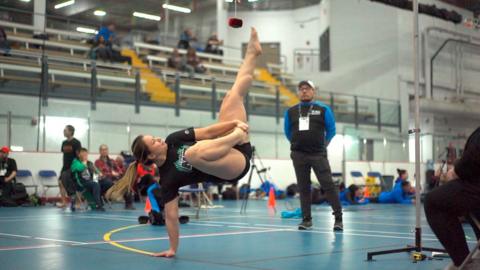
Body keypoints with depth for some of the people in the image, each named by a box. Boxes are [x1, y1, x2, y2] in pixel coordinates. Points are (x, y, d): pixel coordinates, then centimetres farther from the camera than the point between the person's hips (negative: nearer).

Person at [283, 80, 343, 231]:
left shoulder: (323, 109, 2)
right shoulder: (291, 111, 9)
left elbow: (331, 130, 8)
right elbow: (288, 132, 20)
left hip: (318, 154, -3)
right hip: (298, 155, 3)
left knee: (328, 185, -9)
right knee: (303, 187, 6)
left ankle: (338, 218, -4)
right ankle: (306, 219, 14)